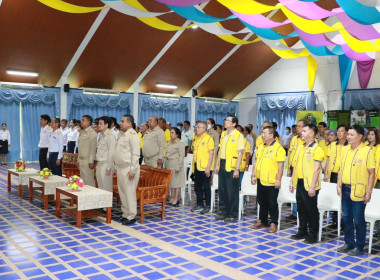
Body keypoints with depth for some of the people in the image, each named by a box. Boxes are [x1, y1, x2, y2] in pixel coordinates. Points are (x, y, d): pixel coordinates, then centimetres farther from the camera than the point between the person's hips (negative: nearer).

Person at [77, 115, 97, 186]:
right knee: (83, 180, 11)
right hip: (81, 160, 8)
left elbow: (93, 148, -15)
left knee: (89, 180, -6)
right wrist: (78, 160, 15)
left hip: (87, 161, -8)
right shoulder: (81, 132, 16)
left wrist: (91, 161, -18)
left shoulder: (92, 132, -10)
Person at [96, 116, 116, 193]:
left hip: (106, 164, -8)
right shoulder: (101, 135, 13)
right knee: (100, 186, 15)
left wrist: (109, 168, -17)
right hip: (99, 164, 8)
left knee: (106, 187, -2)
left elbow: (111, 153, -16)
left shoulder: (110, 136, -13)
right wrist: (97, 162, 11)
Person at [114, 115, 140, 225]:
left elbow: (135, 154, -18)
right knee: (122, 192, 14)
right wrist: (117, 166, 16)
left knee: (129, 193, -3)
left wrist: (132, 170, -20)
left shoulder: (132, 135, -13)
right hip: (120, 168, 9)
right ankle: (125, 214, 25)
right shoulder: (123, 135, 16)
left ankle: (131, 216, 6)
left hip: (128, 169, -9)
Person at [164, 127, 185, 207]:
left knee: (177, 182, -3)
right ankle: (172, 198, 16)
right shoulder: (169, 142, 15)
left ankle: (176, 199, 1)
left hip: (175, 165, -8)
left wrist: (178, 167, -16)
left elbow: (181, 155, -12)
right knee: (171, 182, 10)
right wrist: (165, 164, 15)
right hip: (169, 165, 8)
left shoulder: (180, 143, -8)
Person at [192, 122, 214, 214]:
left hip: (205, 168, -8)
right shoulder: (197, 139, 14)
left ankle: (207, 206, 11)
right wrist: (194, 166, 16)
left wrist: (208, 167, -17)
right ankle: (199, 205, 24)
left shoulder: (209, 138, -9)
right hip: (197, 167, 8)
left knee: (206, 187, 1)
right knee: (197, 186, 12)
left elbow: (211, 153, -13)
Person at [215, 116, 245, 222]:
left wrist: (237, 169, -18)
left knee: (232, 191, 0)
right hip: (222, 164, 7)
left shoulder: (238, 136, -9)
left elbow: (240, 153, -13)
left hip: (231, 166, -7)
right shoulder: (223, 134, 12)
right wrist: (217, 164, 14)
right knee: (222, 189, 12)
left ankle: (233, 215, 11)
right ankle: (224, 212, 24)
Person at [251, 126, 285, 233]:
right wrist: (253, 175, 10)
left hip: (272, 182, -7)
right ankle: (262, 221, 27)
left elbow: (280, 166, -13)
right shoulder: (261, 147, 12)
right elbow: (256, 162, 16)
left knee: (272, 203, 3)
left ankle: (273, 223, 15)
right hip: (260, 180, 7)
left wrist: (278, 180, -16)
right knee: (262, 202, 15)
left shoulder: (278, 148, -10)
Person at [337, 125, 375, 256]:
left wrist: (369, 192, -12)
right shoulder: (344, 149, 6)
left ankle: (359, 246, 20)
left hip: (358, 191, -5)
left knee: (358, 220, 5)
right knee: (346, 218, 14)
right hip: (345, 189, 6)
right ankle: (349, 243, 29)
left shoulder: (367, 151, -10)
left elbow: (371, 173, -9)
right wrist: (338, 185, 6)